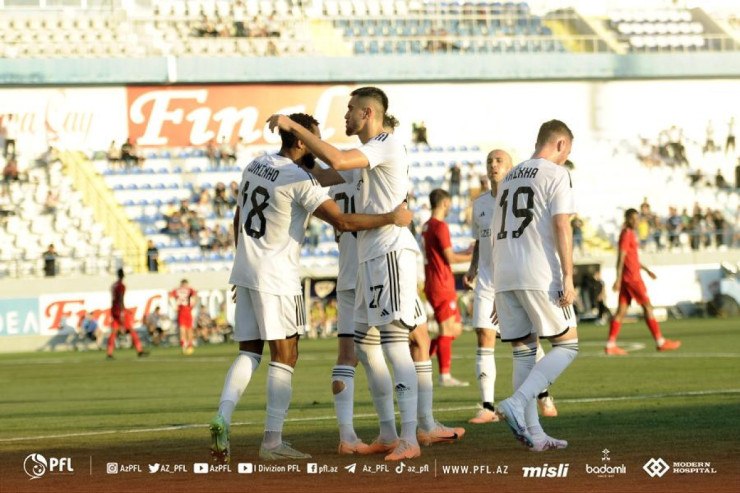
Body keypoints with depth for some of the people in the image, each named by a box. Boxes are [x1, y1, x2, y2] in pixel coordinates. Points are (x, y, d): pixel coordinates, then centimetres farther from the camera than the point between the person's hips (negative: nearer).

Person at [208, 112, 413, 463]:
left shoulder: (254, 167, 9)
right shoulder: (299, 180, -15)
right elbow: (342, 221, -21)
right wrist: (392, 218, -13)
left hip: (245, 271, 7)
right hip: (276, 277, -7)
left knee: (248, 353, 11)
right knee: (284, 356, -1)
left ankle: (222, 418, -9)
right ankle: (272, 441, -3)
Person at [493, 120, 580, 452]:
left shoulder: (509, 178, 21)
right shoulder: (556, 175, -1)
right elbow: (561, 227, -12)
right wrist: (568, 278, -14)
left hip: (504, 276, 7)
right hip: (540, 275, -7)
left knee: (523, 352, 9)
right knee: (566, 346, 2)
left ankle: (534, 434, 5)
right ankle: (517, 402, -16)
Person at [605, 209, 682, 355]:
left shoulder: (630, 234, 18)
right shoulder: (627, 235, -11)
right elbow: (621, 257, -18)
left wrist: (646, 270, 30)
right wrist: (618, 279, -23)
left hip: (627, 278, 9)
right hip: (633, 277, -9)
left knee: (622, 310, 4)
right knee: (647, 307, -2)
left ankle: (611, 345, -2)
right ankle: (660, 342, 2)